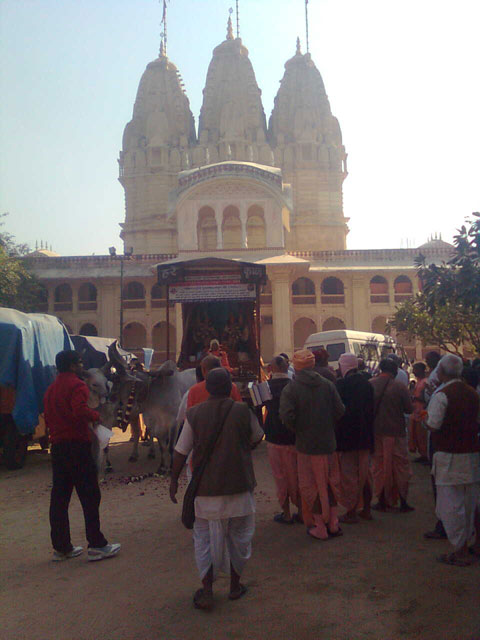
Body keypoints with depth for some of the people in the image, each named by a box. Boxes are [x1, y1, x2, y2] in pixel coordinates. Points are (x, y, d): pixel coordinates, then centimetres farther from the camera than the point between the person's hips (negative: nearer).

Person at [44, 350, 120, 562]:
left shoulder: (51, 388, 17)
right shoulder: (77, 385, -10)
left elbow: (48, 419, 21)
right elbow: (80, 411, -26)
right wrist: (95, 415, -9)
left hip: (57, 446, 8)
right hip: (77, 445, -8)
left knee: (59, 497, 11)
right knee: (89, 496, -2)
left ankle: (61, 547, 18)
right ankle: (97, 546, 2)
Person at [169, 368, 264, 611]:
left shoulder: (194, 414, -8)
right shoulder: (243, 411, -9)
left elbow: (181, 452, -4)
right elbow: (256, 439, 7)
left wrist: (174, 479, 8)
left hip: (207, 488, 0)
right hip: (240, 485, 0)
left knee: (205, 538, 14)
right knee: (238, 536, 17)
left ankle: (207, 591, 14)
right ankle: (235, 585, 29)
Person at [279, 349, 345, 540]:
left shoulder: (290, 389, -13)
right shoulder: (327, 384, -1)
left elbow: (286, 416, -21)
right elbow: (340, 410, -1)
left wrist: (297, 430, -2)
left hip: (306, 445, -4)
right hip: (328, 442, 4)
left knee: (311, 486, 9)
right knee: (330, 483, 18)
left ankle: (320, 528, 17)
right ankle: (333, 524, 25)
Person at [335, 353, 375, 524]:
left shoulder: (340, 384, -15)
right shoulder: (366, 383, 4)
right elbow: (371, 410, 9)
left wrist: (335, 437, -4)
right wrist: (369, 434, 17)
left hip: (346, 436, -6)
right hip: (365, 437, 6)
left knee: (349, 475, 3)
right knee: (364, 473, 16)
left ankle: (351, 512, 9)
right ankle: (366, 508, 25)